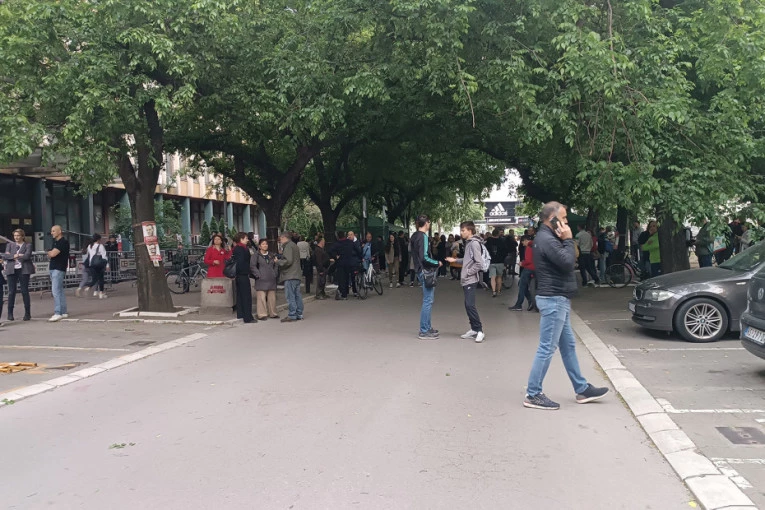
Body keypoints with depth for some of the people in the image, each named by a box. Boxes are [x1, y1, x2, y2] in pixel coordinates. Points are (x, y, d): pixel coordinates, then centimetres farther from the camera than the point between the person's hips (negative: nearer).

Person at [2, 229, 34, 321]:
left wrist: (11, 255, -5)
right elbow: (4, 256, 2)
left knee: (25, 291, -1)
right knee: (11, 292, 1)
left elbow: (27, 256, -12)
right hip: (12, 270, 2)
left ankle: (27, 313, 5)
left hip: (23, 270, -2)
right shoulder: (10, 244, 15)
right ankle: (10, 313, 7)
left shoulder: (28, 245, 5)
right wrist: (15, 255, -13)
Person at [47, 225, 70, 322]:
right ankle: (63, 312, 15)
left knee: (56, 291, -14)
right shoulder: (55, 242, 18)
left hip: (59, 269, -10)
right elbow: (50, 255, 19)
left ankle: (57, 313, -17)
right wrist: (51, 253, -2)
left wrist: (49, 252, 2)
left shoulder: (63, 242, -12)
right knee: (60, 290, 11)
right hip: (53, 268, 10)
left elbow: (53, 254, -18)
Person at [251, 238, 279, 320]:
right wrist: (258, 275, -12)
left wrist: (275, 275, 8)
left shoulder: (271, 255, 16)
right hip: (261, 280, -5)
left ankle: (272, 313, 18)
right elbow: (252, 266, -7)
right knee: (262, 297, -6)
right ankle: (262, 314, 0)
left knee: (272, 297, 8)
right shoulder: (256, 255, 0)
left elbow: (275, 266, 21)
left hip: (271, 280, 5)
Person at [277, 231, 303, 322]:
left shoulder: (288, 246, -11)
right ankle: (299, 314, 15)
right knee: (297, 295, 11)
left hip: (289, 276, -10)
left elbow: (288, 261, -20)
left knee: (290, 296, -6)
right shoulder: (294, 245, 19)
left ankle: (292, 315, -5)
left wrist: (278, 261, -6)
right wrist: (281, 256, 17)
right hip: (297, 275, 10)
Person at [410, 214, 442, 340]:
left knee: (428, 300, 18)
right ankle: (423, 332, -2)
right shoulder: (423, 236, -16)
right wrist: (437, 263, -8)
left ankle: (427, 327, 26)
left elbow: (411, 252, 21)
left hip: (420, 271, 10)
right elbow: (424, 257, -23)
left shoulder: (414, 236, 12)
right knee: (428, 301, -5)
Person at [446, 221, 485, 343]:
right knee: (468, 305, 11)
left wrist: (468, 272, -16)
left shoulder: (474, 243, -14)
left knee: (470, 305, -12)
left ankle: (479, 331, -6)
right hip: (466, 280, 9)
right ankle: (473, 329, 18)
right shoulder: (468, 243, 14)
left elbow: (479, 263, -19)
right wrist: (455, 260, 13)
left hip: (471, 280, -9)